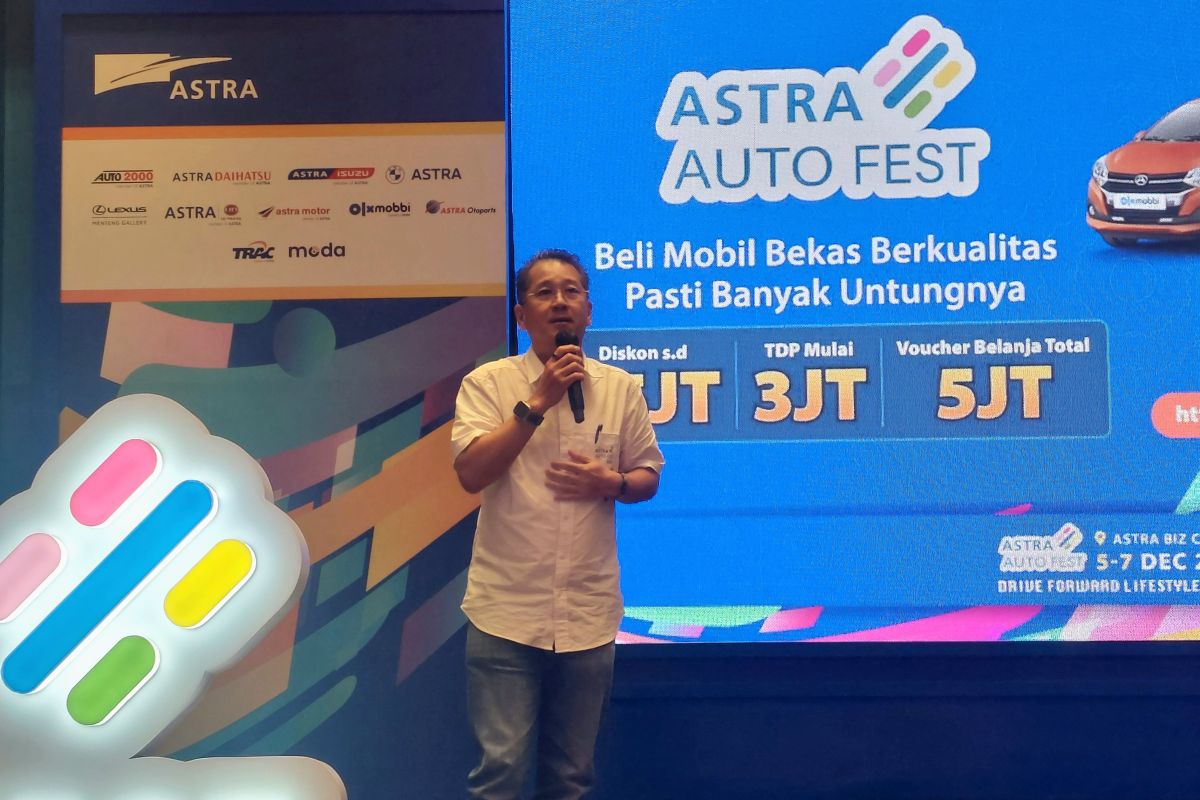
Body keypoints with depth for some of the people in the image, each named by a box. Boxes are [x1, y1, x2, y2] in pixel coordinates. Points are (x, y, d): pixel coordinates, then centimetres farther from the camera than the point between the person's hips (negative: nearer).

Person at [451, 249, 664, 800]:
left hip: (589, 614, 3)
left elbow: (647, 477, 12)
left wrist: (611, 483, -10)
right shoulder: (487, 383, -2)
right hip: (506, 612, -2)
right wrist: (537, 402, -16)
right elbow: (471, 474, -13)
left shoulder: (621, 388, 5)